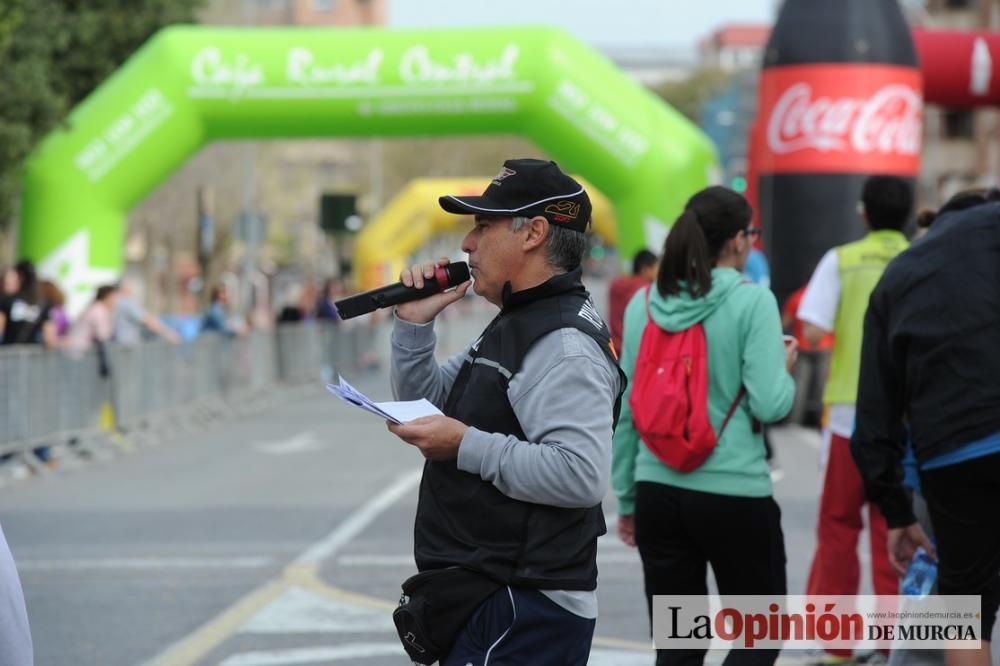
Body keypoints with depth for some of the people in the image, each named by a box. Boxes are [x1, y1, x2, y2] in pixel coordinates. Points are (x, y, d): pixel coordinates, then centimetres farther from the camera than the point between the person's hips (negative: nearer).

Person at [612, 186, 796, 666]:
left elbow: (625, 409, 7)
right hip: (735, 493, -4)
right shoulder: (751, 301, -10)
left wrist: (626, 497, 16)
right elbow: (769, 405, -14)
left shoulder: (644, 303, 4)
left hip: (659, 489, 5)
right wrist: (785, 368, 8)